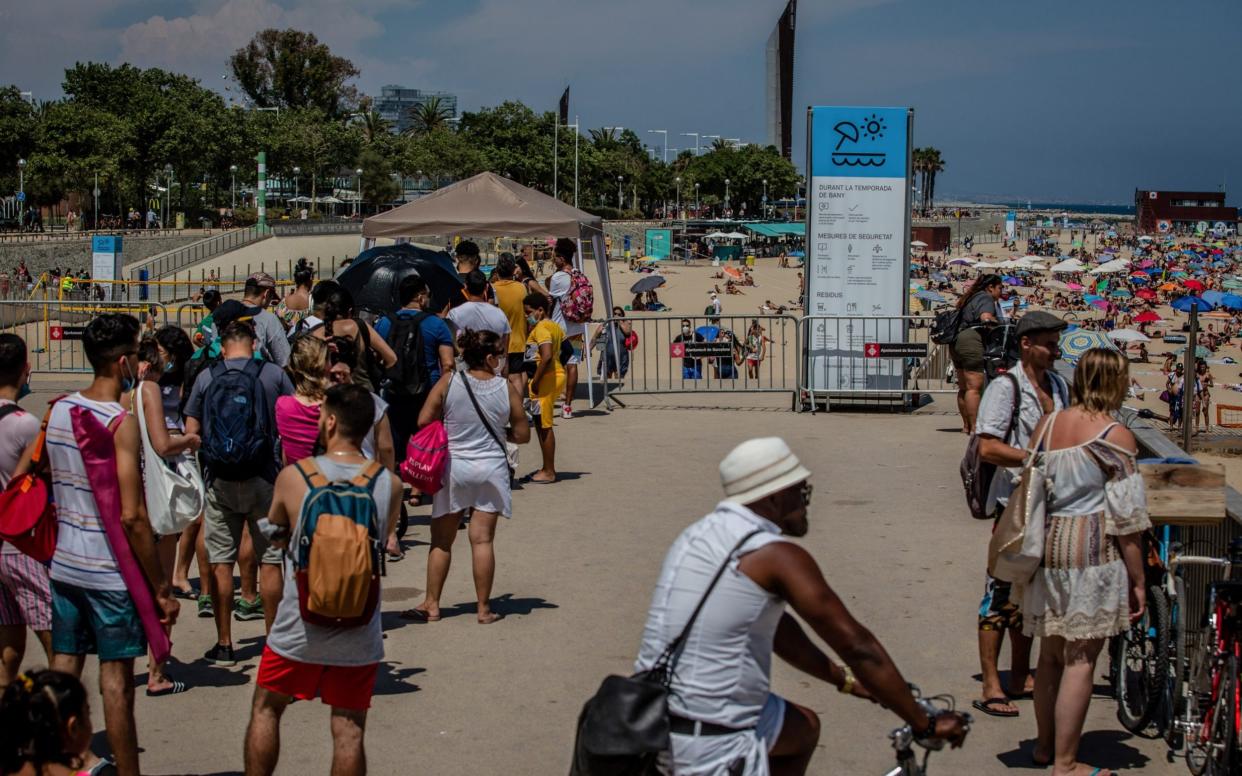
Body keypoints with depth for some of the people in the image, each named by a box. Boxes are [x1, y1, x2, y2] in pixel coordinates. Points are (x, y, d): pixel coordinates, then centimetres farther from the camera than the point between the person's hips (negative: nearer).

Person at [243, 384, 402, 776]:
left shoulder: (293, 477, -11)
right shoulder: (390, 484, -6)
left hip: (299, 630, -1)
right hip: (359, 635, 1)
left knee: (266, 709, 20)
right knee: (348, 729, 8)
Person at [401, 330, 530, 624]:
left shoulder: (448, 384, -7)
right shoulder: (507, 390, -6)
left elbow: (423, 422, -6)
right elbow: (522, 435, 1)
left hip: (453, 467, 0)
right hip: (491, 468, 0)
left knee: (441, 542, 10)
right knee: (482, 540, 3)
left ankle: (431, 605, 14)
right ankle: (484, 609, 7)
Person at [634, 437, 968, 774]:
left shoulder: (698, 534, 12)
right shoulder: (778, 556, -13)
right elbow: (858, 646, -12)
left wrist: (844, 679, 30)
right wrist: (925, 724, -4)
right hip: (710, 745, -9)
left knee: (805, 728, 27)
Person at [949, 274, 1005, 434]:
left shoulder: (971, 298, 25)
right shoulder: (985, 298, -4)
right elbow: (986, 318, -20)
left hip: (957, 341, 10)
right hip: (971, 341, -10)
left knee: (964, 388, 13)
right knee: (974, 387, -11)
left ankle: (966, 425, 19)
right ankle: (974, 426, -14)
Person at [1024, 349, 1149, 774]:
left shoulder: (1045, 425, 9)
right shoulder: (1116, 436, -9)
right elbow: (1126, 519, -9)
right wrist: (1138, 580, -3)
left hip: (1047, 545, 6)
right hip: (1092, 550, -6)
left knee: (1051, 653, 19)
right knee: (1081, 659, 0)